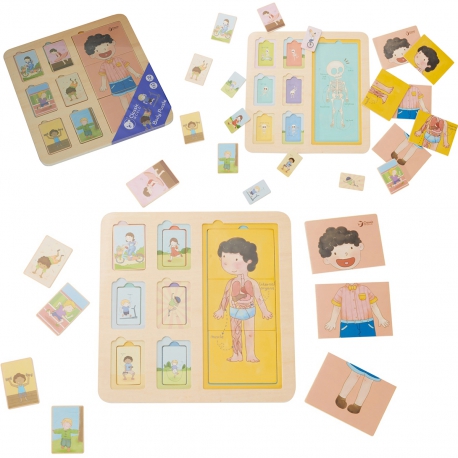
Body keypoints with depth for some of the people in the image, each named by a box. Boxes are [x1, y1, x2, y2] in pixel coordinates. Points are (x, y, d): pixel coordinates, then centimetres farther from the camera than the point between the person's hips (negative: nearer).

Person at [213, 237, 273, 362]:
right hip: (234, 312, 2)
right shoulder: (231, 283, -8)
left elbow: (259, 298, -3)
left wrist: (265, 311, 1)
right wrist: (221, 310, 8)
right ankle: (237, 355, 21)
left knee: (250, 334, 5)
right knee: (235, 334, 10)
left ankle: (250, 355, 15)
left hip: (249, 311, -1)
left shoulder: (252, 283, -12)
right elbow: (225, 297, 4)